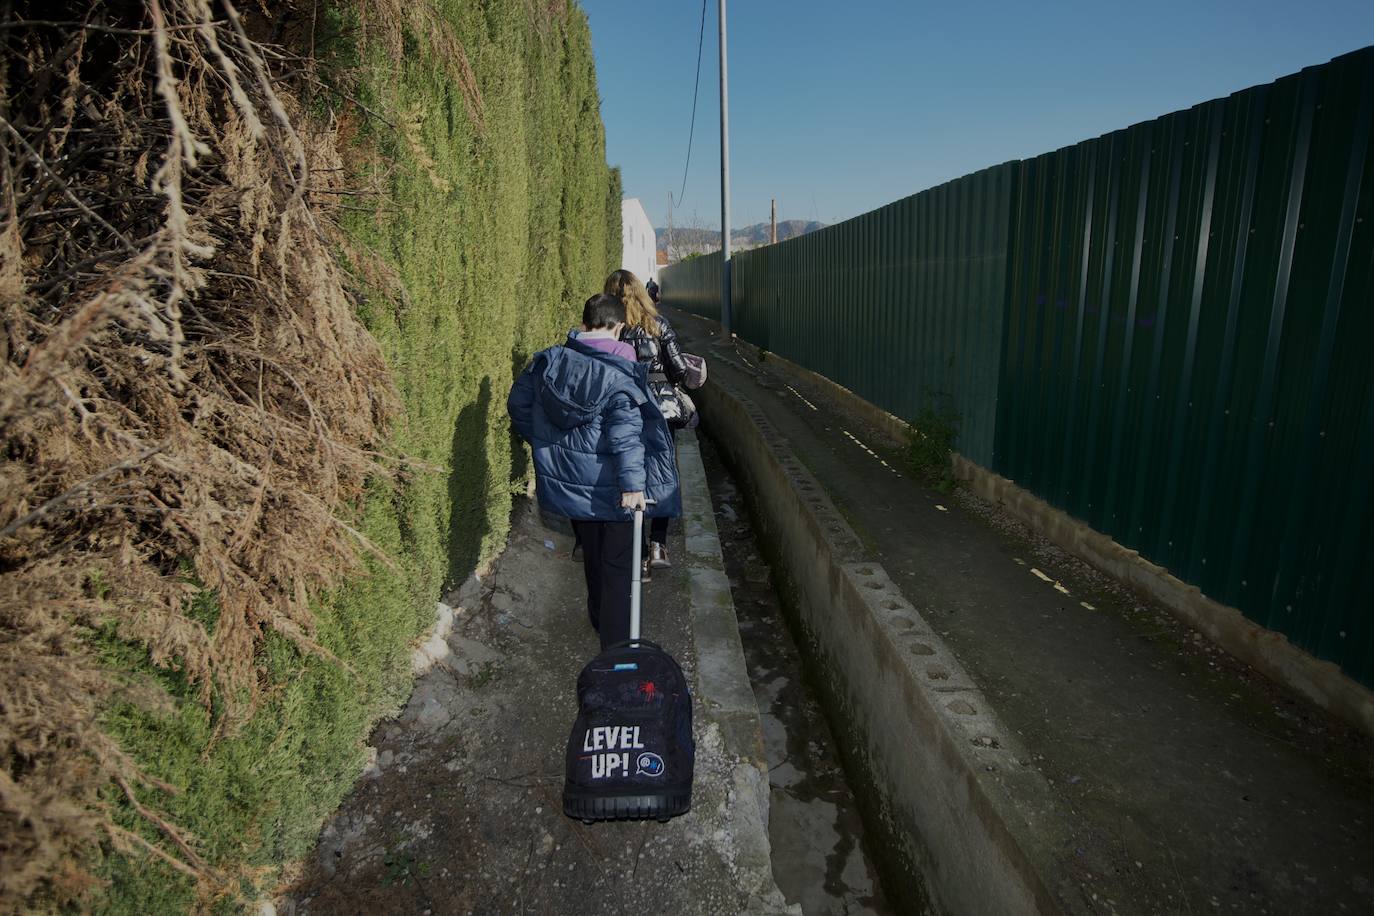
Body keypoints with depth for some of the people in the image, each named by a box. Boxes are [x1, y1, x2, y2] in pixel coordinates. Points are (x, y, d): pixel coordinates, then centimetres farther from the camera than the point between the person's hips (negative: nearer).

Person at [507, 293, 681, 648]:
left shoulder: (548, 360, -2)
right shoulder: (620, 376, -20)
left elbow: (518, 403, 9)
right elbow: (626, 435, -25)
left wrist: (544, 442, 19)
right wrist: (633, 483, -22)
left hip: (567, 483, 6)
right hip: (610, 488, -6)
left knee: (592, 554, 26)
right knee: (617, 564, 8)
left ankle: (599, 619, 45)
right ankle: (615, 644, 13)